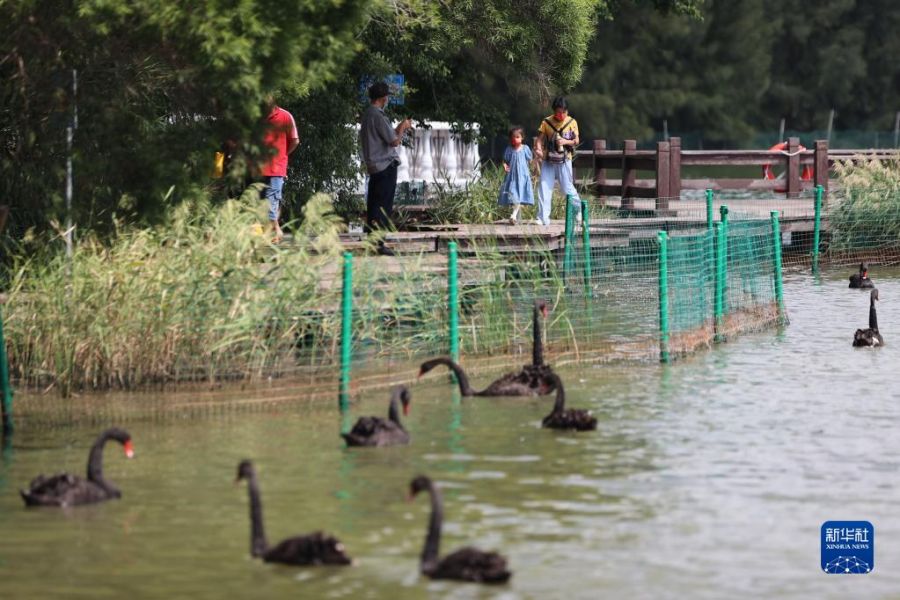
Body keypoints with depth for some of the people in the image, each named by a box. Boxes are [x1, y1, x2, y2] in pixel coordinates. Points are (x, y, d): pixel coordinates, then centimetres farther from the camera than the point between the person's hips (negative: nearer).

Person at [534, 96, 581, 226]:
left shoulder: (572, 123, 0)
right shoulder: (546, 122, -1)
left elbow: (576, 141, 3)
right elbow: (540, 139, -4)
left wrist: (566, 141, -17)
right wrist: (538, 149, -24)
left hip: (564, 161, -1)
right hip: (548, 161, 1)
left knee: (567, 188, 3)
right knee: (544, 188, -5)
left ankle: (578, 208, 29)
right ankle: (543, 218, -3)